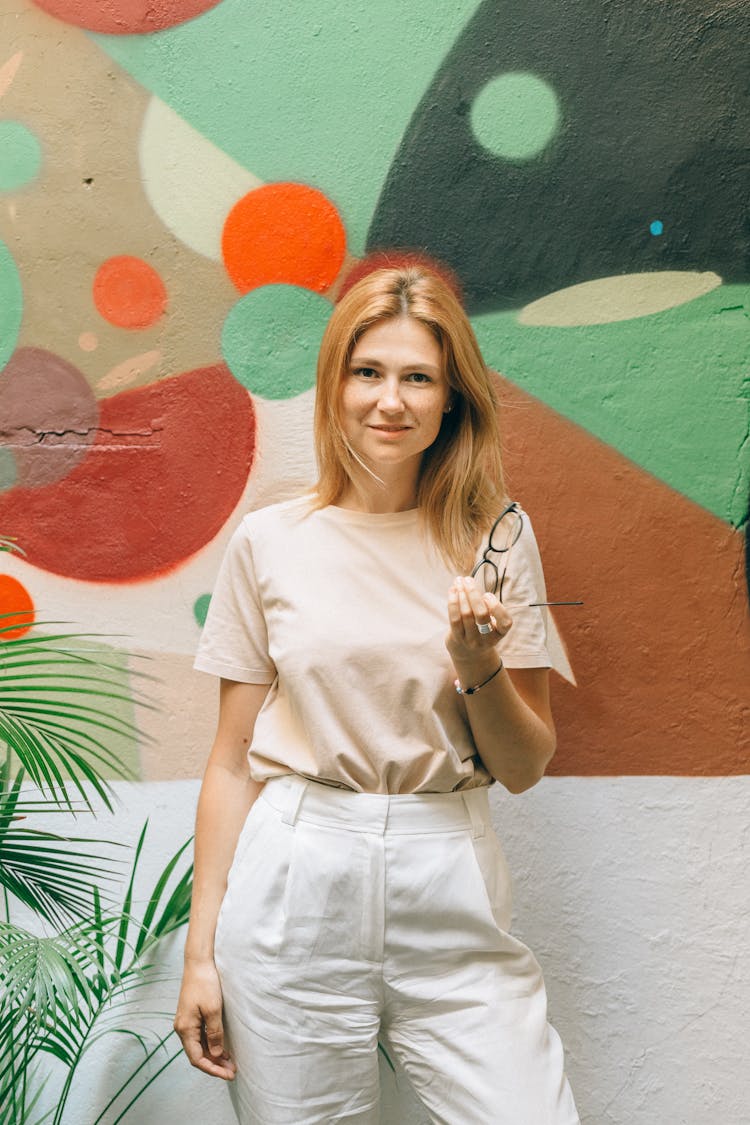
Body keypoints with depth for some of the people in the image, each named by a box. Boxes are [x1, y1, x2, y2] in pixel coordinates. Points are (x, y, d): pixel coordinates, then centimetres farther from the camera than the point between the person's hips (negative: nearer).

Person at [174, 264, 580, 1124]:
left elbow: (525, 769, 5)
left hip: (450, 889, 1)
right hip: (292, 884, 0)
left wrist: (479, 663, -14)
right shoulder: (270, 542, 0)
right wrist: (201, 948, 4)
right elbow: (232, 759, 5)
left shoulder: (495, 536, 1)